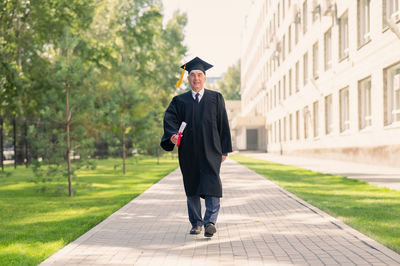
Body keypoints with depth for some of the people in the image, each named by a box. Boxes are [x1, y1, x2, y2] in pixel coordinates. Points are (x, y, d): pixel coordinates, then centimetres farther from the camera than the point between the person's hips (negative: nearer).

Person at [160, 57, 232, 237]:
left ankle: (210, 222, -16)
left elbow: (223, 124, 7)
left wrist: (224, 150, 2)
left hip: (210, 150, -2)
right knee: (192, 188, 7)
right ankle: (196, 223, 18)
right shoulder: (180, 101, 10)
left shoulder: (215, 98, 8)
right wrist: (172, 134, -25)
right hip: (189, 151, 2)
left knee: (211, 185, -14)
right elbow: (170, 118, -4)